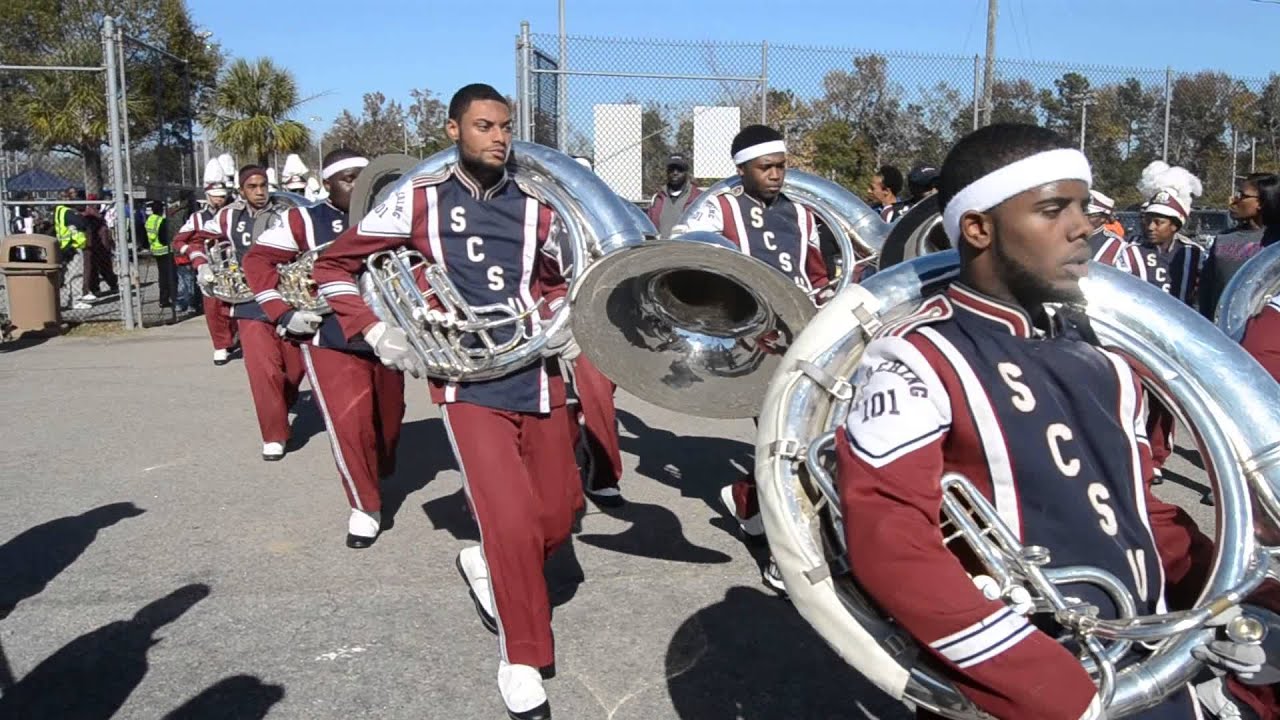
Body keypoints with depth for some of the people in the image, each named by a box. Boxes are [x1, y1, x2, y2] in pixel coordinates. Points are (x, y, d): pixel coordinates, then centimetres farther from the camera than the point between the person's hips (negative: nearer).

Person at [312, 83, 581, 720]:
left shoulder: (534, 206, 6)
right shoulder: (418, 200, -2)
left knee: (559, 514, 11)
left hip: (538, 379, 5)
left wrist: (564, 323, 4)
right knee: (512, 523, -12)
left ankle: (484, 567, 43)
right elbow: (334, 265, 6)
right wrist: (379, 334, -3)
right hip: (468, 383, -4)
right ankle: (522, 662, 11)